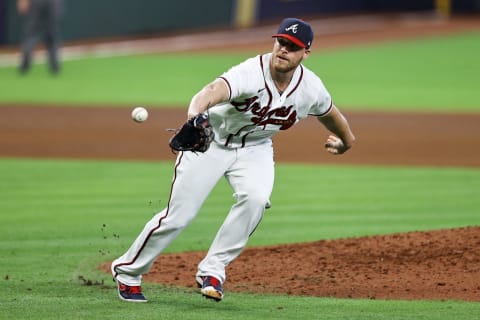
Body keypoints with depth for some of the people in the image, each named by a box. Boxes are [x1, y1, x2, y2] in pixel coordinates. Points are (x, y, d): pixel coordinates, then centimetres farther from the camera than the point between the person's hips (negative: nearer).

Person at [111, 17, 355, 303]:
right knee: (179, 214, -6)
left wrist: (346, 139, 29)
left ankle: (212, 270, -14)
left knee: (256, 198, -27)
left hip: (255, 149, 4)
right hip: (212, 142, -4)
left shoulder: (310, 87, -16)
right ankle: (128, 270, 16)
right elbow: (214, 91, -53)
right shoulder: (252, 73, -33)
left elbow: (329, 113, 9)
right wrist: (195, 116, -75)